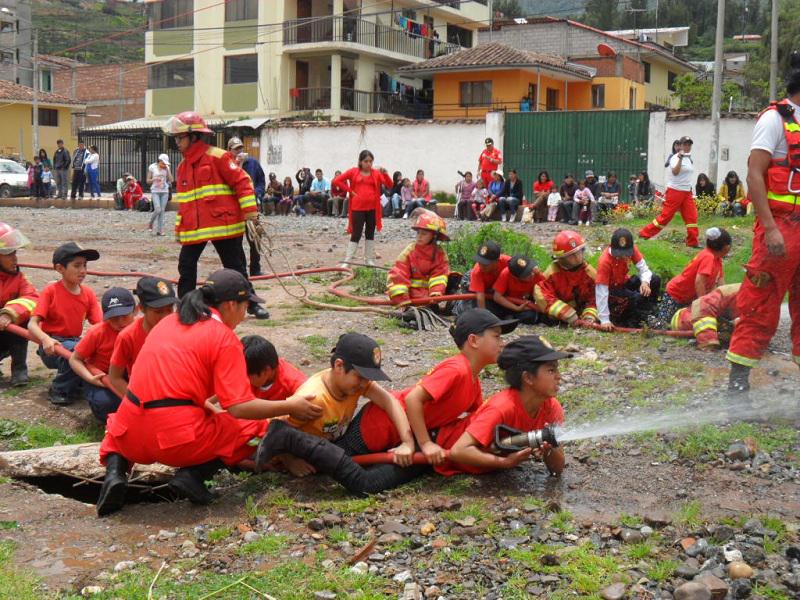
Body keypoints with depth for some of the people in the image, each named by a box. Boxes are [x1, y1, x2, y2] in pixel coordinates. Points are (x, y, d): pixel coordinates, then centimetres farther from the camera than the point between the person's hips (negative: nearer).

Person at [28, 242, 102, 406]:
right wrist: (45, 339, -37)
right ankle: (59, 390, -12)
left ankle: (77, 384, 5)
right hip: (52, 347, -4)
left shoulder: (88, 293, 2)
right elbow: (32, 324, -15)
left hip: (76, 342, 5)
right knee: (75, 349, -36)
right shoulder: (50, 291, -9)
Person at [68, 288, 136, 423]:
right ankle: (106, 417, 5)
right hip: (99, 379, -3)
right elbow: (75, 359, -11)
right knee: (104, 402, -35)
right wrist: (90, 378, -27)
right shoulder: (97, 333, -21)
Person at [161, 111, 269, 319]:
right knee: (186, 265, 3)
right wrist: (179, 227, 19)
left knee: (235, 266, 3)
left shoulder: (217, 157, -9)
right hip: (193, 228, 6)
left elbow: (242, 181, -11)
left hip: (223, 224, -6)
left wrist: (249, 210, -16)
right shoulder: (182, 167, 14)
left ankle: (252, 303, 15)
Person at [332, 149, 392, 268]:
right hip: (358, 208, -2)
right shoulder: (353, 172, 1)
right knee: (356, 234, -2)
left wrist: (385, 174, -22)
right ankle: (347, 261, 3)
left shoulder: (376, 173, 3)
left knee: (370, 234, 11)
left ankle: (370, 260, 20)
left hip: (372, 208, 2)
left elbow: (389, 185, -5)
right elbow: (337, 181, 0)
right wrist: (350, 191, -3)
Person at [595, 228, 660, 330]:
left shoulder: (631, 250, -17)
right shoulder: (605, 261, -32)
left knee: (655, 280, -9)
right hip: (611, 290, -7)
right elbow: (601, 291, -31)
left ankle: (648, 312, 9)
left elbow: (643, 268, -12)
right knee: (638, 298, -30)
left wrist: (645, 282, -38)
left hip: (624, 283, 7)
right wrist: (604, 320, -34)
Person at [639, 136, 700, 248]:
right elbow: (675, 172, -29)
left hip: (687, 192, 8)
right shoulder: (676, 158, -12)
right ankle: (645, 233, 2)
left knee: (692, 216, 1)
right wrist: (680, 158, -39)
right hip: (675, 191, -8)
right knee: (666, 215, -7)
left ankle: (693, 242, 6)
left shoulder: (689, 158, 14)